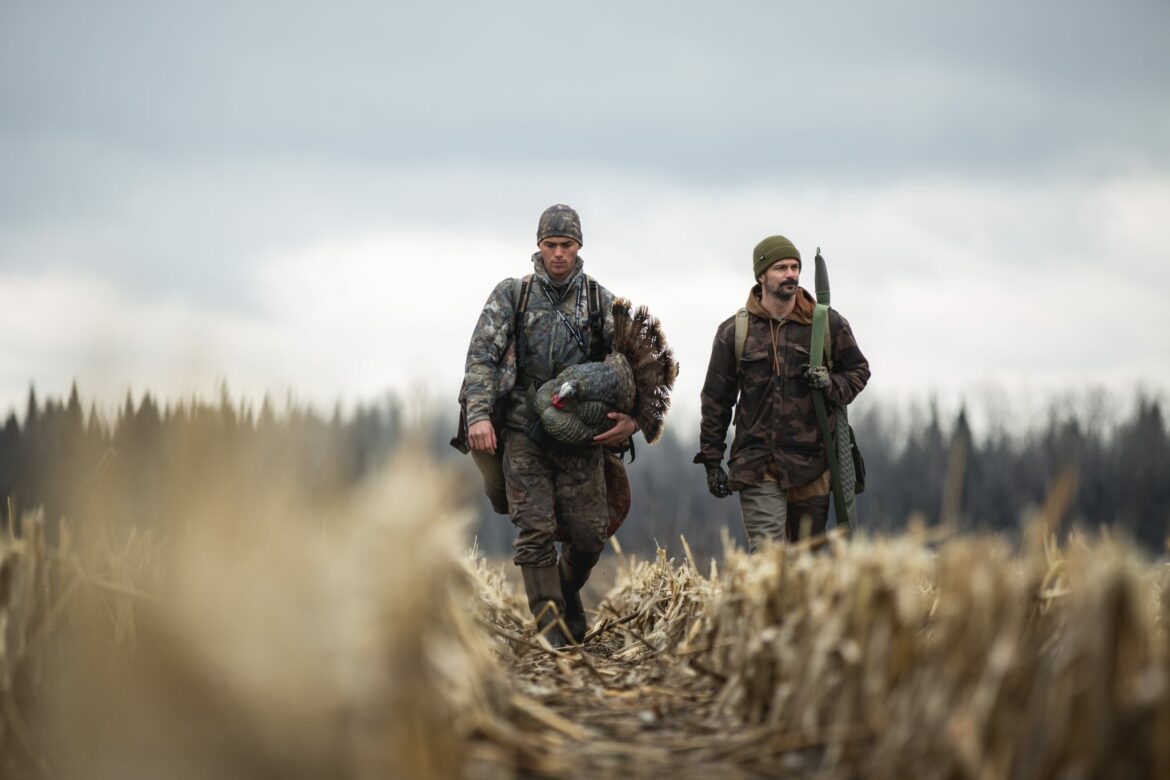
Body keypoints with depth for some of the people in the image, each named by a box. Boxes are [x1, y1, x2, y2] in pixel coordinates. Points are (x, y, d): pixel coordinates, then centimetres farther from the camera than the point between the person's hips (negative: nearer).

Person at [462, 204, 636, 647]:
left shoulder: (602, 302, 6)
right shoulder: (511, 294, 3)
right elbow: (482, 355, -6)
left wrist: (633, 419, -13)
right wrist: (479, 414, -20)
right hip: (525, 432, -1)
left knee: (589, 534, -1)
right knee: (536, 531, -8)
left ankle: (567, 590, 29)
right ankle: (550, 623, -2)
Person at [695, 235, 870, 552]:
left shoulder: (827, 324, 4)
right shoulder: (734, 331, 3)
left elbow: (859, 370, 17)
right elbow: (716, 399, 10)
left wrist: (831, 384, -7)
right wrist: (712, 461, 7)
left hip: (811, 464, 2)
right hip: (757, 464, -2)